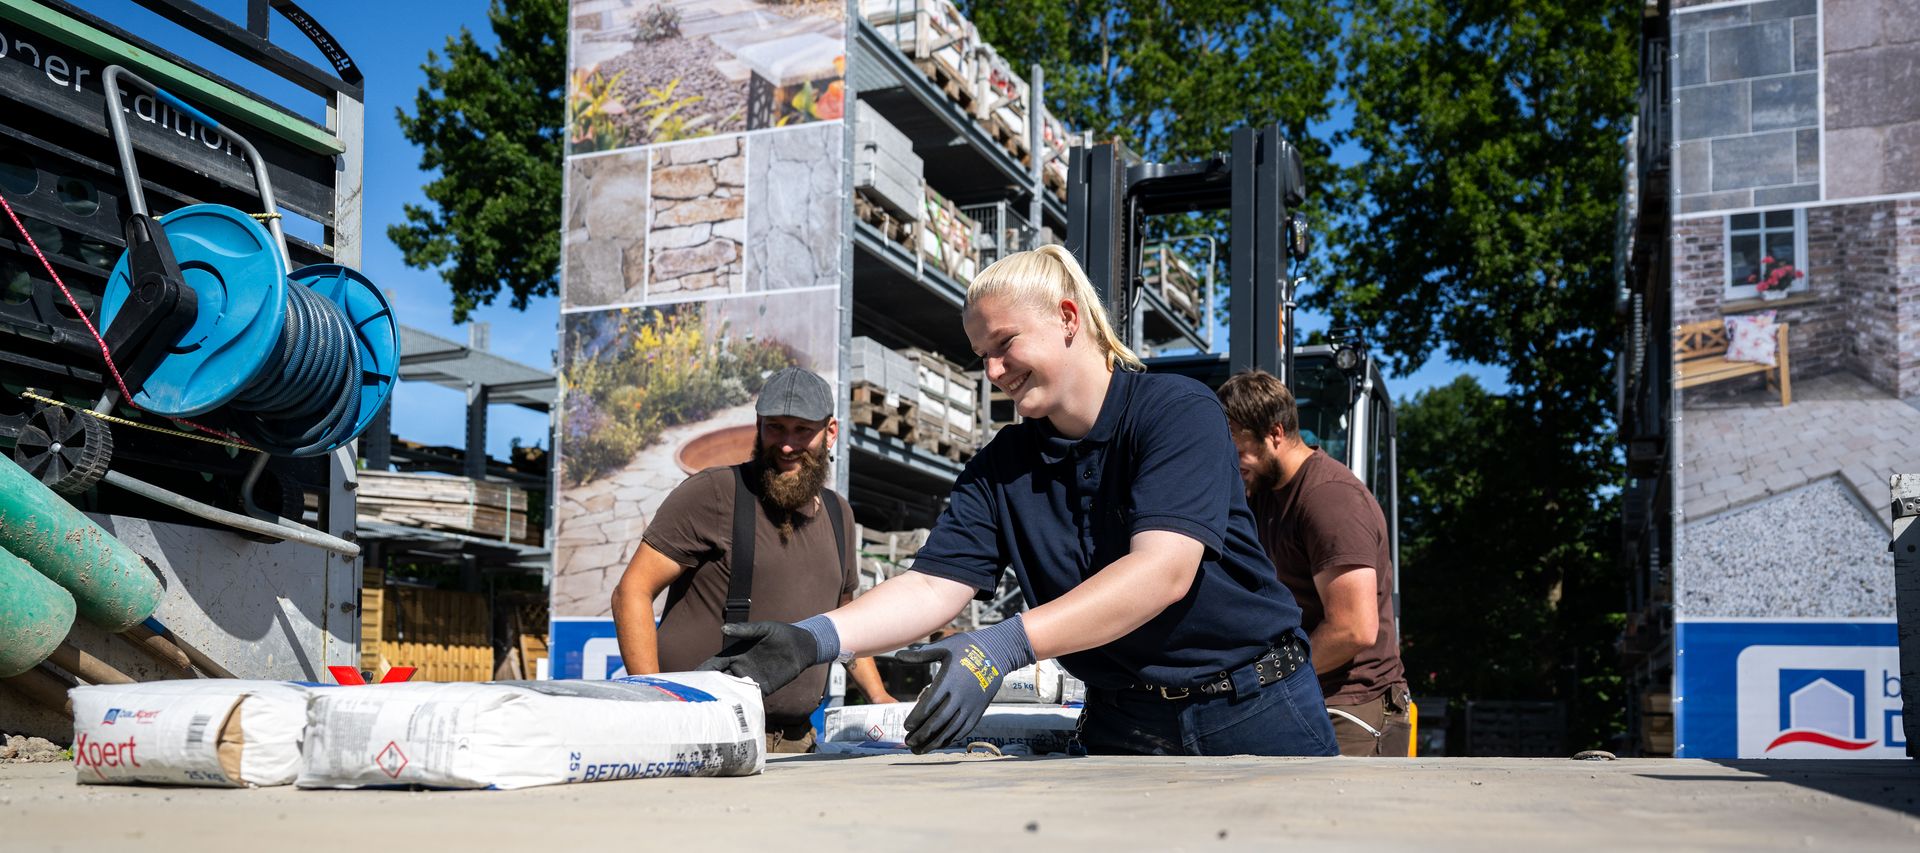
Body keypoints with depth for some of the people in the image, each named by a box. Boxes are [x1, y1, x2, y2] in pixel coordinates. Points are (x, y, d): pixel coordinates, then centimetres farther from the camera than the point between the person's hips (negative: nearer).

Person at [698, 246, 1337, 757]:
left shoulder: (1178, 410, -12)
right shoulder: (1001, 468, 3)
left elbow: (1163, 571, -25)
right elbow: (932, 587, -6)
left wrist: (1005, 645, -35)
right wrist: (816, 638, -24)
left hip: (1254, 715, -3)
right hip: (1124, 731, 3)